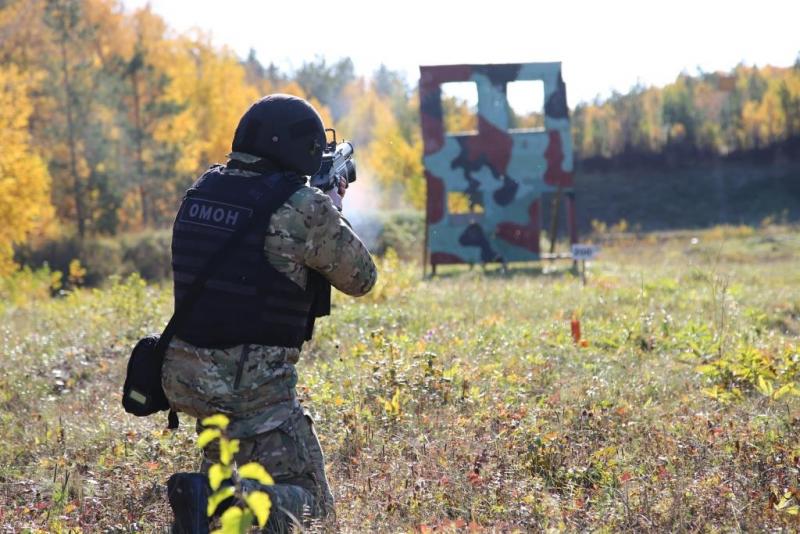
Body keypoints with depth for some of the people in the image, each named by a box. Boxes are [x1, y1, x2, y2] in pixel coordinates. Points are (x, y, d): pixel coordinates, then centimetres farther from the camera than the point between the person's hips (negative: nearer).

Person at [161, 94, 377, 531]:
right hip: (252, 384, -7)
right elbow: (360, 279, 1)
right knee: (304, 497, -4)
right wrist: (333, 212, 17)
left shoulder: (202, 190, 6)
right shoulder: (305, 208, -13)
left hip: (185, 373, 7)